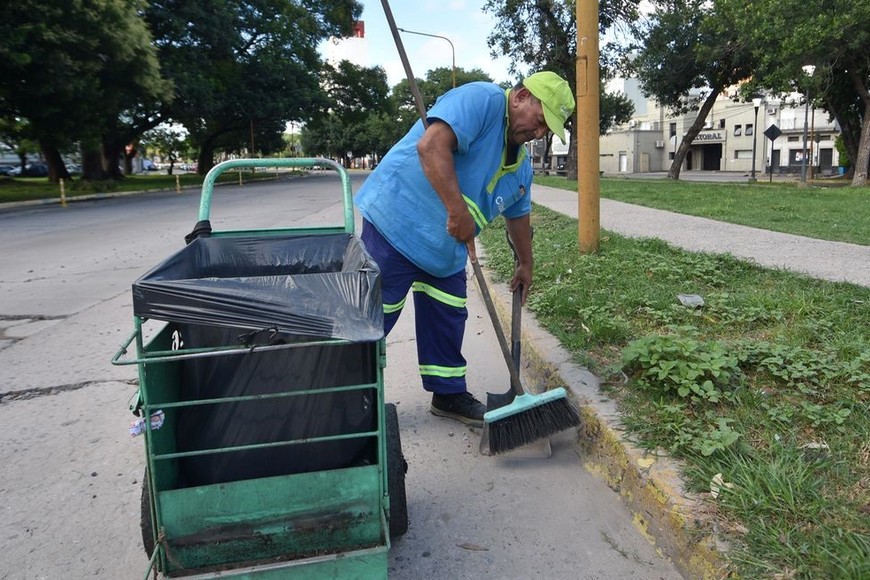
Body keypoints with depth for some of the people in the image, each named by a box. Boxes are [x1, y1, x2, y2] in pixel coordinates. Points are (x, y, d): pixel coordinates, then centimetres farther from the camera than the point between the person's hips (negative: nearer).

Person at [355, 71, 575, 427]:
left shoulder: (521, 163, 12)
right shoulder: (483, 99, -17)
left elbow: (518, 215, 25)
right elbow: (432, 146, -31)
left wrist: (525, 264, 33)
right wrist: (458, 211, -34)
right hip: (398, 221, -9)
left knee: (448, 320, 12)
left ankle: (449, 395, 27)